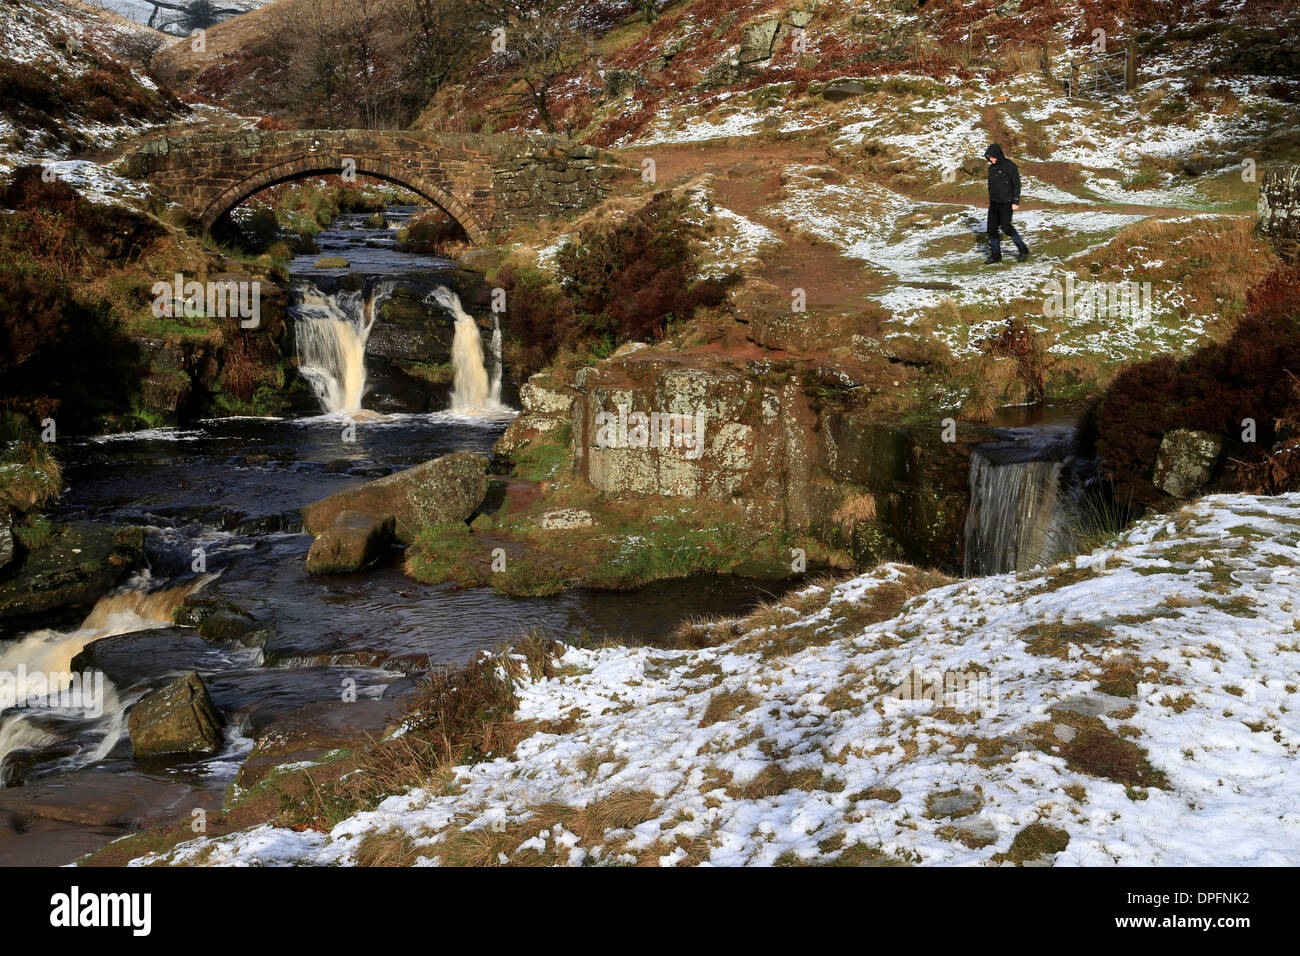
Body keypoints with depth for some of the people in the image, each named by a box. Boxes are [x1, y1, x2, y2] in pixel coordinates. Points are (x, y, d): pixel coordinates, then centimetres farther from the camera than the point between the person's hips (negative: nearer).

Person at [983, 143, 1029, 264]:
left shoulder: (1009, 166, -11)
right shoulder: (992, 168, 12)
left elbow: (1016, 184, -12)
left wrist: (1015, 201, -16)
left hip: (1006, 203, -8)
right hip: (994, 203, 8)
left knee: (1006, 226, -13)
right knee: (992, 227, 3)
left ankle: (1023, 250, 1)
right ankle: (995, 254, 10)